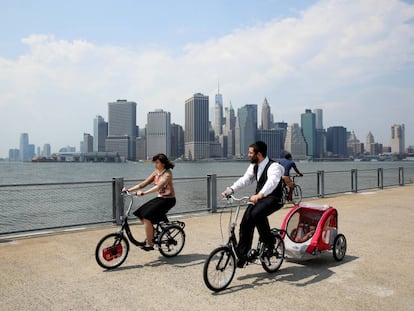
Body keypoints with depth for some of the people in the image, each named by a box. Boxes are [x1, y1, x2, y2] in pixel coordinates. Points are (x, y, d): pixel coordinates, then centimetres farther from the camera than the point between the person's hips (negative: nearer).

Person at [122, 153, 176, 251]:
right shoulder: (156, 172, 8)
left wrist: (143, 193, -41)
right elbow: (144, 184, 5)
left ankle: (149, 244, -8)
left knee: (146, 217, -20)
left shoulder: (167, 174, -17)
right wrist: (129, 189, -5)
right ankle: (152, 236, 17)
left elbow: (158, 187, -33)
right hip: (159, 198, 8)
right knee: (141, 214, -1)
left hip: (168, 200, -8)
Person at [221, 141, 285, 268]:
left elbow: (272, 182, -38)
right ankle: (242, 254, 1)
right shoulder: (253, 166, 6)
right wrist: (230, 190, -13)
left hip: (273, 199, -7)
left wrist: (259, 195, -55)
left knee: (257, 214, -33)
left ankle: (269, 242, -9)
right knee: (246, 221, -10)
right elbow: (244, 179, 1)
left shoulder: (274, 166, -20)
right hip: (259, 197, 7)